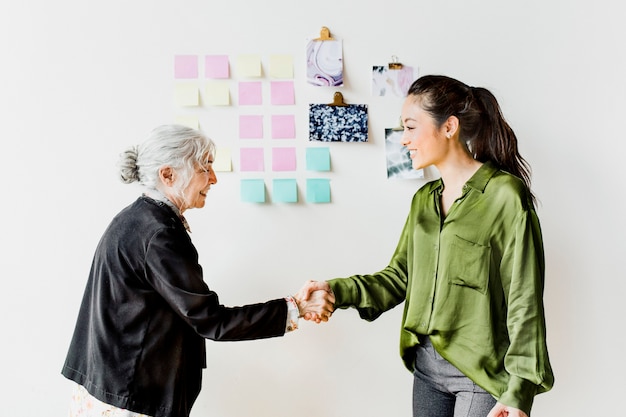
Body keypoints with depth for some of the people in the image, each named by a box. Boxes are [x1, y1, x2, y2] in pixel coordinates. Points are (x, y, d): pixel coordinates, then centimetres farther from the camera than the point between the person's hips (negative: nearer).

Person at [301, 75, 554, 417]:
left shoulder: (505, 196, -13)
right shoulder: (424, 200, 9)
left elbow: (524, 302, -15)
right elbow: (399, 277, 8)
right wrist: (337, 290, -6)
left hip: (483, 375, -6)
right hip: (426, 366, 6)